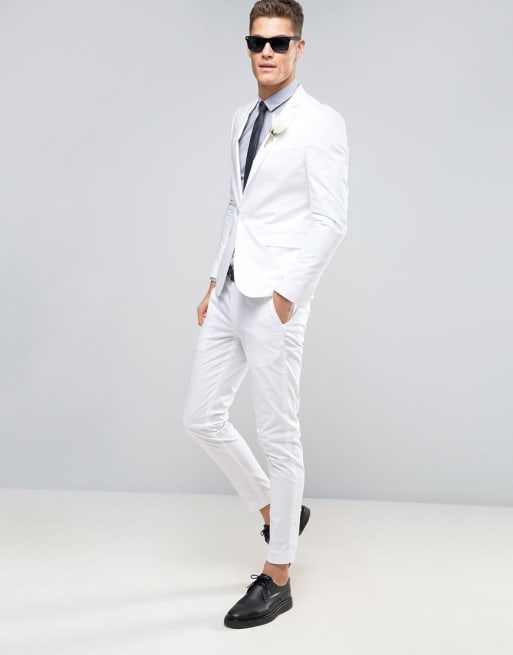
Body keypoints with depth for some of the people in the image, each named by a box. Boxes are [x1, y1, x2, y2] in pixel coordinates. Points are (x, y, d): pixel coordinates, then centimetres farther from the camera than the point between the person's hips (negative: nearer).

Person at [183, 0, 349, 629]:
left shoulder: (321, 123, -8)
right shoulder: (243, 120, 16)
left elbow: (330, 221, -13)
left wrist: (287, 294, -16)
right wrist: (215, 280, 16)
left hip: (275, 300, -8)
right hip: (230, 294, 8)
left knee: (278, 435, 0)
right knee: (202, 417, 11)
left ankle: (276, 580, 15)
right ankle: (277, 511, 32)